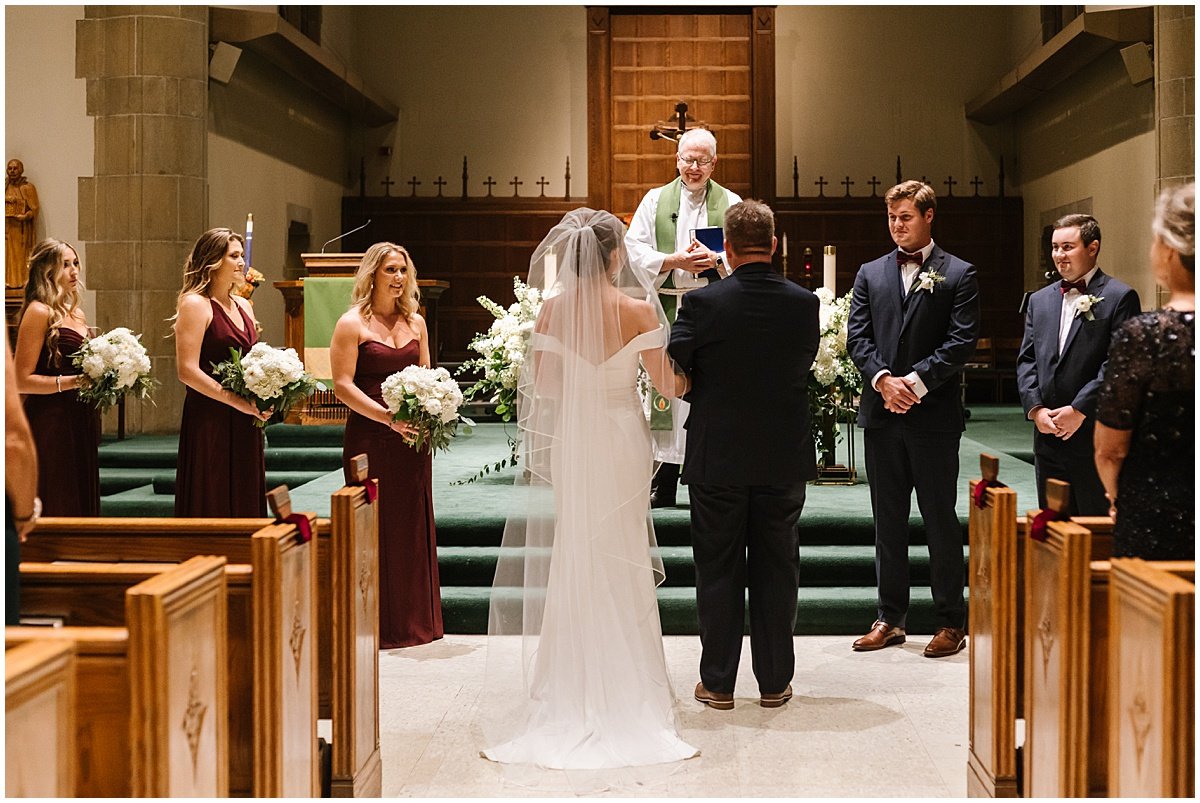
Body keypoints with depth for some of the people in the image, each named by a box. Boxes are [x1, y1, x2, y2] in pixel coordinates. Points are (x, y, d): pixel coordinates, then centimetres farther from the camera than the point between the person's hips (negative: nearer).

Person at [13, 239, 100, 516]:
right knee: (55, 507, -4)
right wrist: (71, 382, -23)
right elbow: (21, 381, -15)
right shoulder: (39, 312, -9)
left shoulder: (76, 313, 15)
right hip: (51, 425, -8)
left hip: (81, 423, 8)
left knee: (82, 502, 10)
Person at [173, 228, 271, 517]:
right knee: (212, 508, -2)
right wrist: (237, 402, -17)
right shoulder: (195, 304, -7)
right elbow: (187, 370, -15)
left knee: (245, 505, 9)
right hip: (210, 422, -7)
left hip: (244, 424, 7)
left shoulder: (243, 306, 16)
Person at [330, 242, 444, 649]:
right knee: (374, 527, -1)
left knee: (413, 524, 8)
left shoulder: (416, 322, 13)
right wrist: (389, 418, -19)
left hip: (411, 437, 5)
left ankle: (415, 619, 17)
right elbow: (342, 385, -10)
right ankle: (376, 623, 7)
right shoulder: (352, 323, -3)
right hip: (369, 437, -5)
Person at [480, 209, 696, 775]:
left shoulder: (553, 307, -5)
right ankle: (623, 680, 16)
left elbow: (540, 381, 1)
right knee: (621, 558, 10)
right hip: (622, 439, -2)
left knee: (574, 554, 15)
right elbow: (669, 384, -8)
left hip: (570, 442, 2)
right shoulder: (638, 309, -12)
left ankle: (573, 678, 23)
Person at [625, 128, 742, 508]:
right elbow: (634, 252, 3)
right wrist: (675, 260, -12)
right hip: (667, 310, 0)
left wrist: (715, 260, -16)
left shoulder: (731, 203, 10)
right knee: (666, 389, -1)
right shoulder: (655, 201, 11)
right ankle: (664, 483, 6)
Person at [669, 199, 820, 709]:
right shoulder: (805, 303, -4)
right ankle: (774, 682, 19)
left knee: (718, 571, 9)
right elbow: (805, 364, 7)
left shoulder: (701, 303, -13)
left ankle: (718, 683, 16)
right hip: (784, 459, 2)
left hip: (717, 459, -2)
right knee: (776, 571, 12)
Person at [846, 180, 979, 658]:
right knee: (888, 521, 10)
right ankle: (891, 619, 18)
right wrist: (883, 379, -12)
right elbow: (857, 336, 5)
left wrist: (916, 382, -15)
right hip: (881, 414, 4)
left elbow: (962, 342, -7)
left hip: (934, 414, -4)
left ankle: (951, 623, 11)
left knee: (940, 520, 2)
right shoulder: (870, 274, 13)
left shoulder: (958, 275, 1)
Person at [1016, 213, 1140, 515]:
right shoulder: (1040, 300, 15)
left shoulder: (1119, 297, -4)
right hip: (1048, 434, 6)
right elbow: (1026, 360, 11)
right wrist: (1035, 408, -3)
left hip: (1095, 436, -6)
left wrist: (1079, 410, -15)